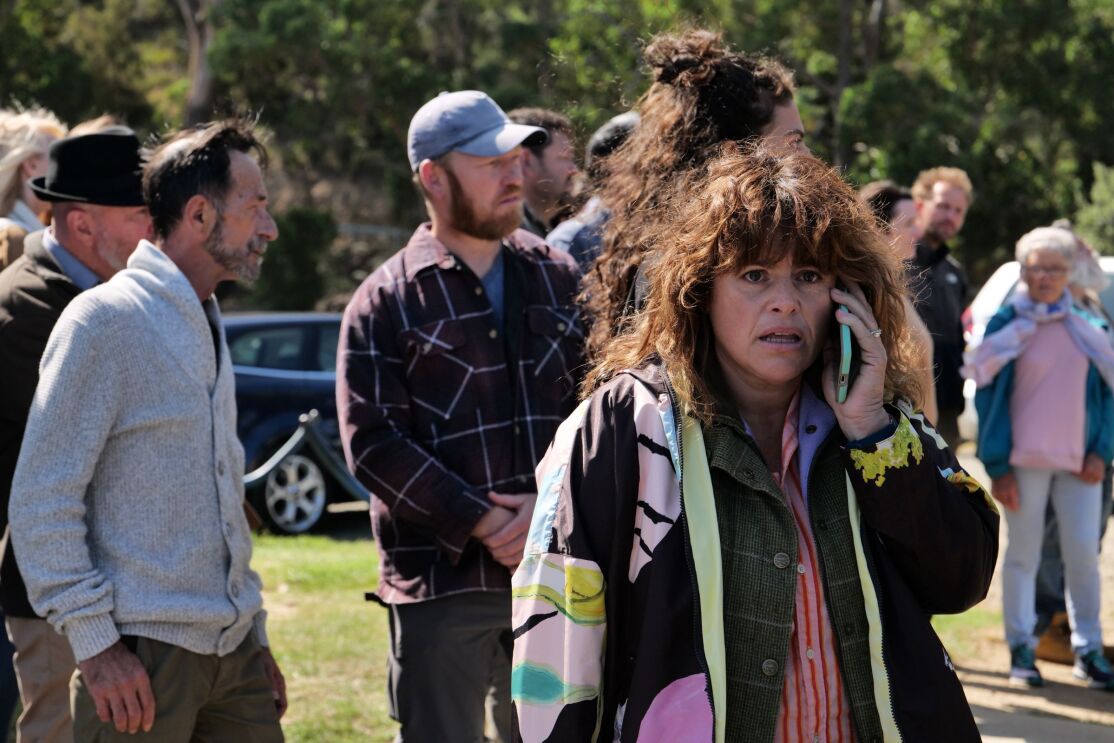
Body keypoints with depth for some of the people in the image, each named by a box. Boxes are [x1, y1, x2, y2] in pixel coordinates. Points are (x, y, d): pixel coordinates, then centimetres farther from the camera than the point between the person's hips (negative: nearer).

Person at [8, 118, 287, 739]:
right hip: (142, 657, -8)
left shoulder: (208, 327, 17)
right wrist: (95, 642, -17)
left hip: (231, 647, 8)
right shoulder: (105, 321, -9)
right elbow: (42, 501, -14)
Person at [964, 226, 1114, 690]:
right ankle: (1021, 651, 9)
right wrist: (998, 467, -6)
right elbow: (988, 395, -1)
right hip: (1024, 459, -2)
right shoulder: (1006, 325, 0)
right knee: (1023, 554, 3)